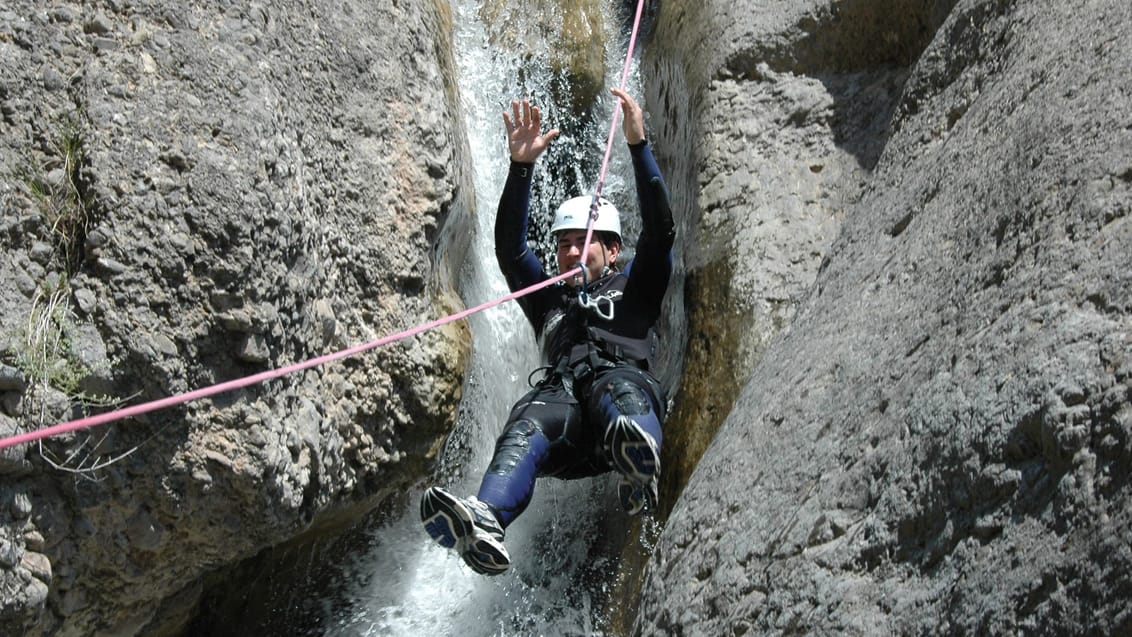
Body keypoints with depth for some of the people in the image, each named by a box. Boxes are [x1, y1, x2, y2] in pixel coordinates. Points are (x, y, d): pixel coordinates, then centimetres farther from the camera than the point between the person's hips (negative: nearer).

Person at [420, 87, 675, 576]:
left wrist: (638, 146, 5)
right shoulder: (548, 300, 37)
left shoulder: (633, 288, 31)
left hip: (627, 381, -1)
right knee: (527, 423, -35)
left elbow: (660, 230, 15)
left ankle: (638, 465, -73)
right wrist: (521, 167, 10)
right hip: (563, 398, 1)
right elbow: (509, 247, 22)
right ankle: (485, 523, -63)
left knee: (617, 389, -39)